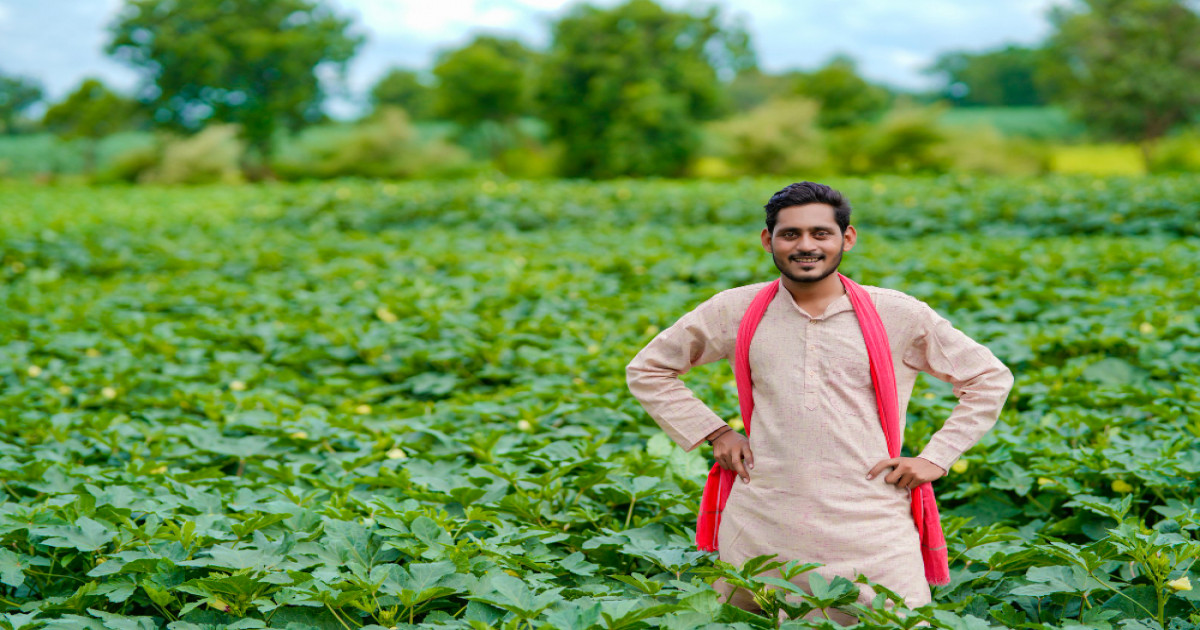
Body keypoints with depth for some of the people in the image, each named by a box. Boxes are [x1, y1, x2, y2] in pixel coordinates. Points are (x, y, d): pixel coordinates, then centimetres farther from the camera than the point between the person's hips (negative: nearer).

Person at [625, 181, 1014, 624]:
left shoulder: (898, 315, 1)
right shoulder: (735, 311, 3)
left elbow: (990, 378, 12)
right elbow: (647, 370, 15)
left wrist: (936, 459, 3)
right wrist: (715, 433, 5)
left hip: (869, 532, -1)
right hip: (760, 532, 1)